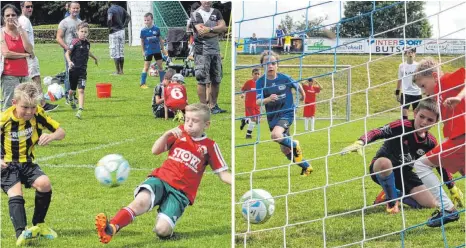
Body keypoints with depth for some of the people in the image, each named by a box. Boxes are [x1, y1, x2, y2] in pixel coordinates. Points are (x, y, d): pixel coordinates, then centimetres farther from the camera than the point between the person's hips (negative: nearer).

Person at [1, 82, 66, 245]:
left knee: (44, 183, -22)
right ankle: (21, 233, -42)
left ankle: (39, 225, 1)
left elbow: (61, 132, -1)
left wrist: (51, 136, -25)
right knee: (15, 194, -27)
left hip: (27, 163, 3)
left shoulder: (38, 114, -8)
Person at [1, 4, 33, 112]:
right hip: (9, 75, -5)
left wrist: (20, 30, -7)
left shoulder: (22, 31, 12)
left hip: (23, 74, 5)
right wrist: (25, 55, -5)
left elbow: (30, 50, -2)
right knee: (9, 105, -9)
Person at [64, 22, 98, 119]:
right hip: (74, 70, -3)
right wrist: (69, 62, -31)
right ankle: (70, 98, 49)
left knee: (81, 90, -9)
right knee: (73, 90, 14)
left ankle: (80, 110, -16)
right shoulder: (75, 42, -11)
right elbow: (67, 53, -13)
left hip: (83, 70, 3)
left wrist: (95, 58, 44)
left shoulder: (87, 43, 5)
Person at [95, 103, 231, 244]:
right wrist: (167, 134, -10)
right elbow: (155, 151, 7)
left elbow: (223, 174, 6)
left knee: (162, 230, -23)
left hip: (181, 192, -1)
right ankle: (110, 229, -46)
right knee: (141, 201, -34)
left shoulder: (209, 147, 7)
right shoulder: (180, 132, 12)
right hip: (161, 179, 1)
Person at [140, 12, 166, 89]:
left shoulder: (156, 29, -4)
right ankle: (142, 83, 4)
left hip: (157, 50, 2)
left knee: (160, 66, 7)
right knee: (146, 67, -1)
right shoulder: (143, 30, -6)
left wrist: (163, 49, 10)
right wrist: (143, 51, 0)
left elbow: (160, 39, 7)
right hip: (148, 51, -2)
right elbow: (142, 41, 3)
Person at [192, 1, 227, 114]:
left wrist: (209, 29, -16)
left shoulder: (216, 13, 12)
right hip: (202, 50, -6)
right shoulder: (197, 14, -6)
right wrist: (217, 30, -6)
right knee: (203, 80, -6)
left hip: (215, 49, 6)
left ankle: (213, 105, 17)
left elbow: (223, 27, -2)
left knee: (216, 79, 9)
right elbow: (202, 32, -17)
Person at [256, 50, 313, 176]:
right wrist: (268, 99, -37)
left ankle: (295, 145, -4)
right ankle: (306, 167, 29)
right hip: (272, 116, 4)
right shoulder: (260, 82, -8)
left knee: (275, 135, -32)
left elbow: (298, 86, 9)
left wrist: (303, 96, 26)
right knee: (285, 150, 10)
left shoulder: (285, 78, -11)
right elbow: (258, 102, -17)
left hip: (287, 112, -4)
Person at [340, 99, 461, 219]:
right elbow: (377, 132, -33)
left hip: (404, 175, 5)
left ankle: (395, 194, 13)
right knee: (384, 162, -43)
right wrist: (359, 143, -52)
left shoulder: (431, 143, -5)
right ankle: (392, 201, -18)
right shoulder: (402, 126, -21)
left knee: (432, 204, -9)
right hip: (381, 171, -5)